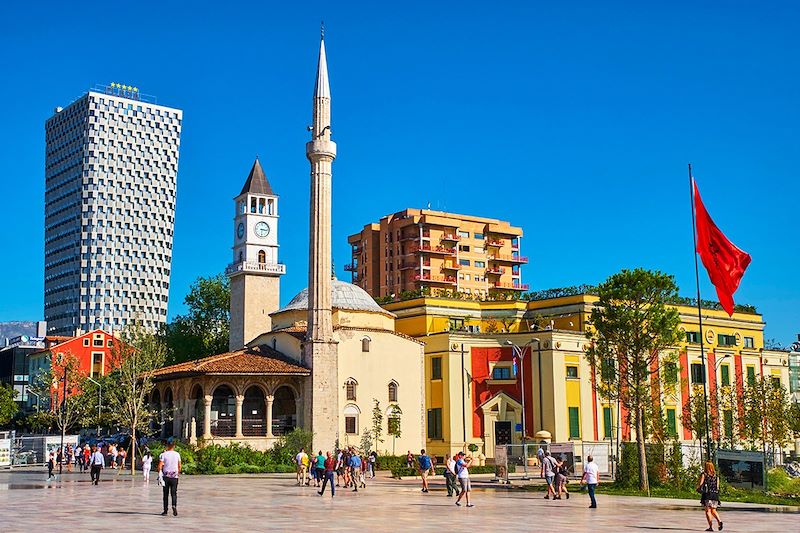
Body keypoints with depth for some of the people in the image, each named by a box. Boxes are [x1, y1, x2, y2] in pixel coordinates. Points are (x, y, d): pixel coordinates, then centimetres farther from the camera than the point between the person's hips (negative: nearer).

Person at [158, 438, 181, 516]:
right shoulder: (177, 454, 2)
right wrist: (178, 473, 22)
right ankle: (174, 505, -23)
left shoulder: (163, 455, -3)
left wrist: (159, 474, -1)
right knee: (174, 493, 3)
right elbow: (179, 466, 8)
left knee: (166, 494, 9)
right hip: (174, 476, 0)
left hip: (166, 476, 0)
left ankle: (165, 511, 11)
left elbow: (160, 466, -10)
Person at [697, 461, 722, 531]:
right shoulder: (716, 475, 10)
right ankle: (719, 521, -9)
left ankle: (711, 526, -6)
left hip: (707, 494, -4)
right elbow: (717, 486, 9)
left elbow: (700, 485, -4)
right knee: (713, 510, 15)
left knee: (708, 510, 0)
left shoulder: (704, 475, -3)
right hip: (715, 494, 4)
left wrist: (698, 489, 14)